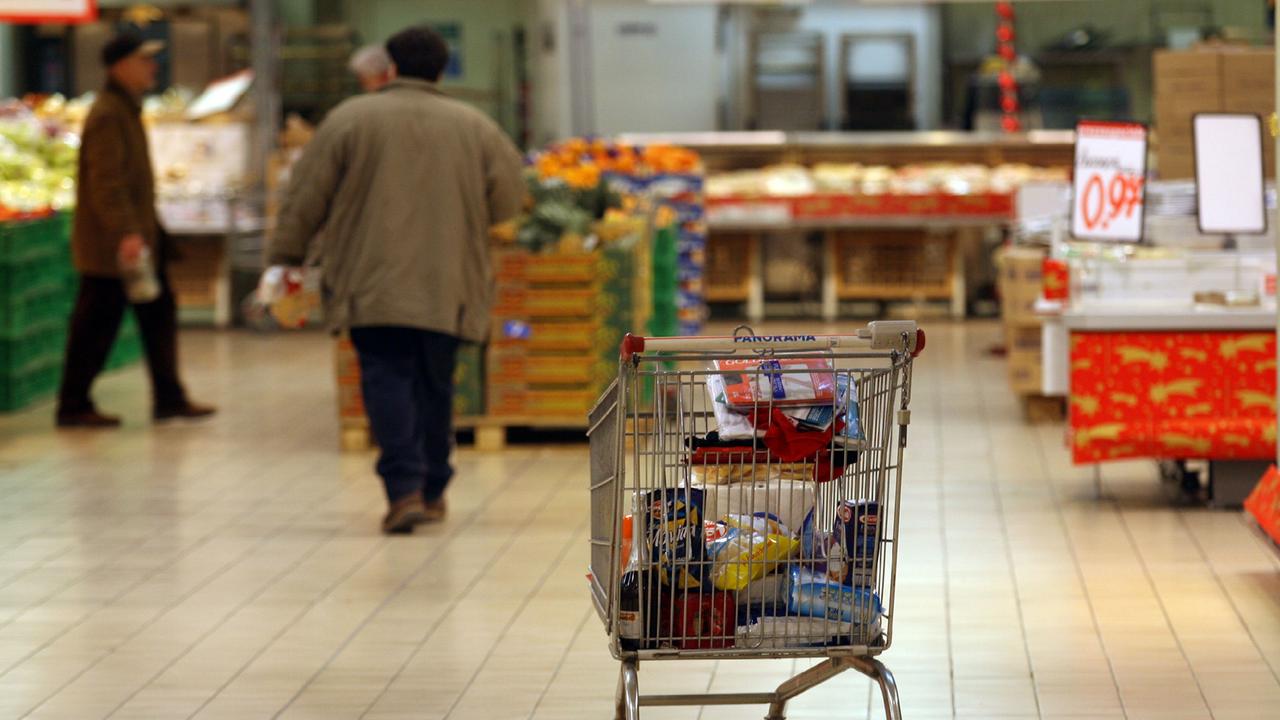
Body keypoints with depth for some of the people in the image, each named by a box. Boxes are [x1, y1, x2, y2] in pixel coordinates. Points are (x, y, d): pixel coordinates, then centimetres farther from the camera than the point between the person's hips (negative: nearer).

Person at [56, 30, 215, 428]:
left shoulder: (127, 109, 15)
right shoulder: (107, 115, -17)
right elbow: (106, 182, -25)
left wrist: (146, 229, 23)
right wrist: (126, 233, -31)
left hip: (138, 236, 10)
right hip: (109, 245, -10)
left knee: (159, 313, 11)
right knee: (96, 327, -2)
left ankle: (168, 399, 16)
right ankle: (73, 407, 7)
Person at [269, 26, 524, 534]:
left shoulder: (350, 118, 0)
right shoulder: (474, 126, 6)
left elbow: (306, 198, 1)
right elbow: (508, 199, 9)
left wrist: (284, 258, 9)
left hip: (373, 284, -2)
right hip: (448, 287, 2)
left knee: (387, 381, -3)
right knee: (435, 384, 14)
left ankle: (405, 488, -18)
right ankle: (433, 490, 22)